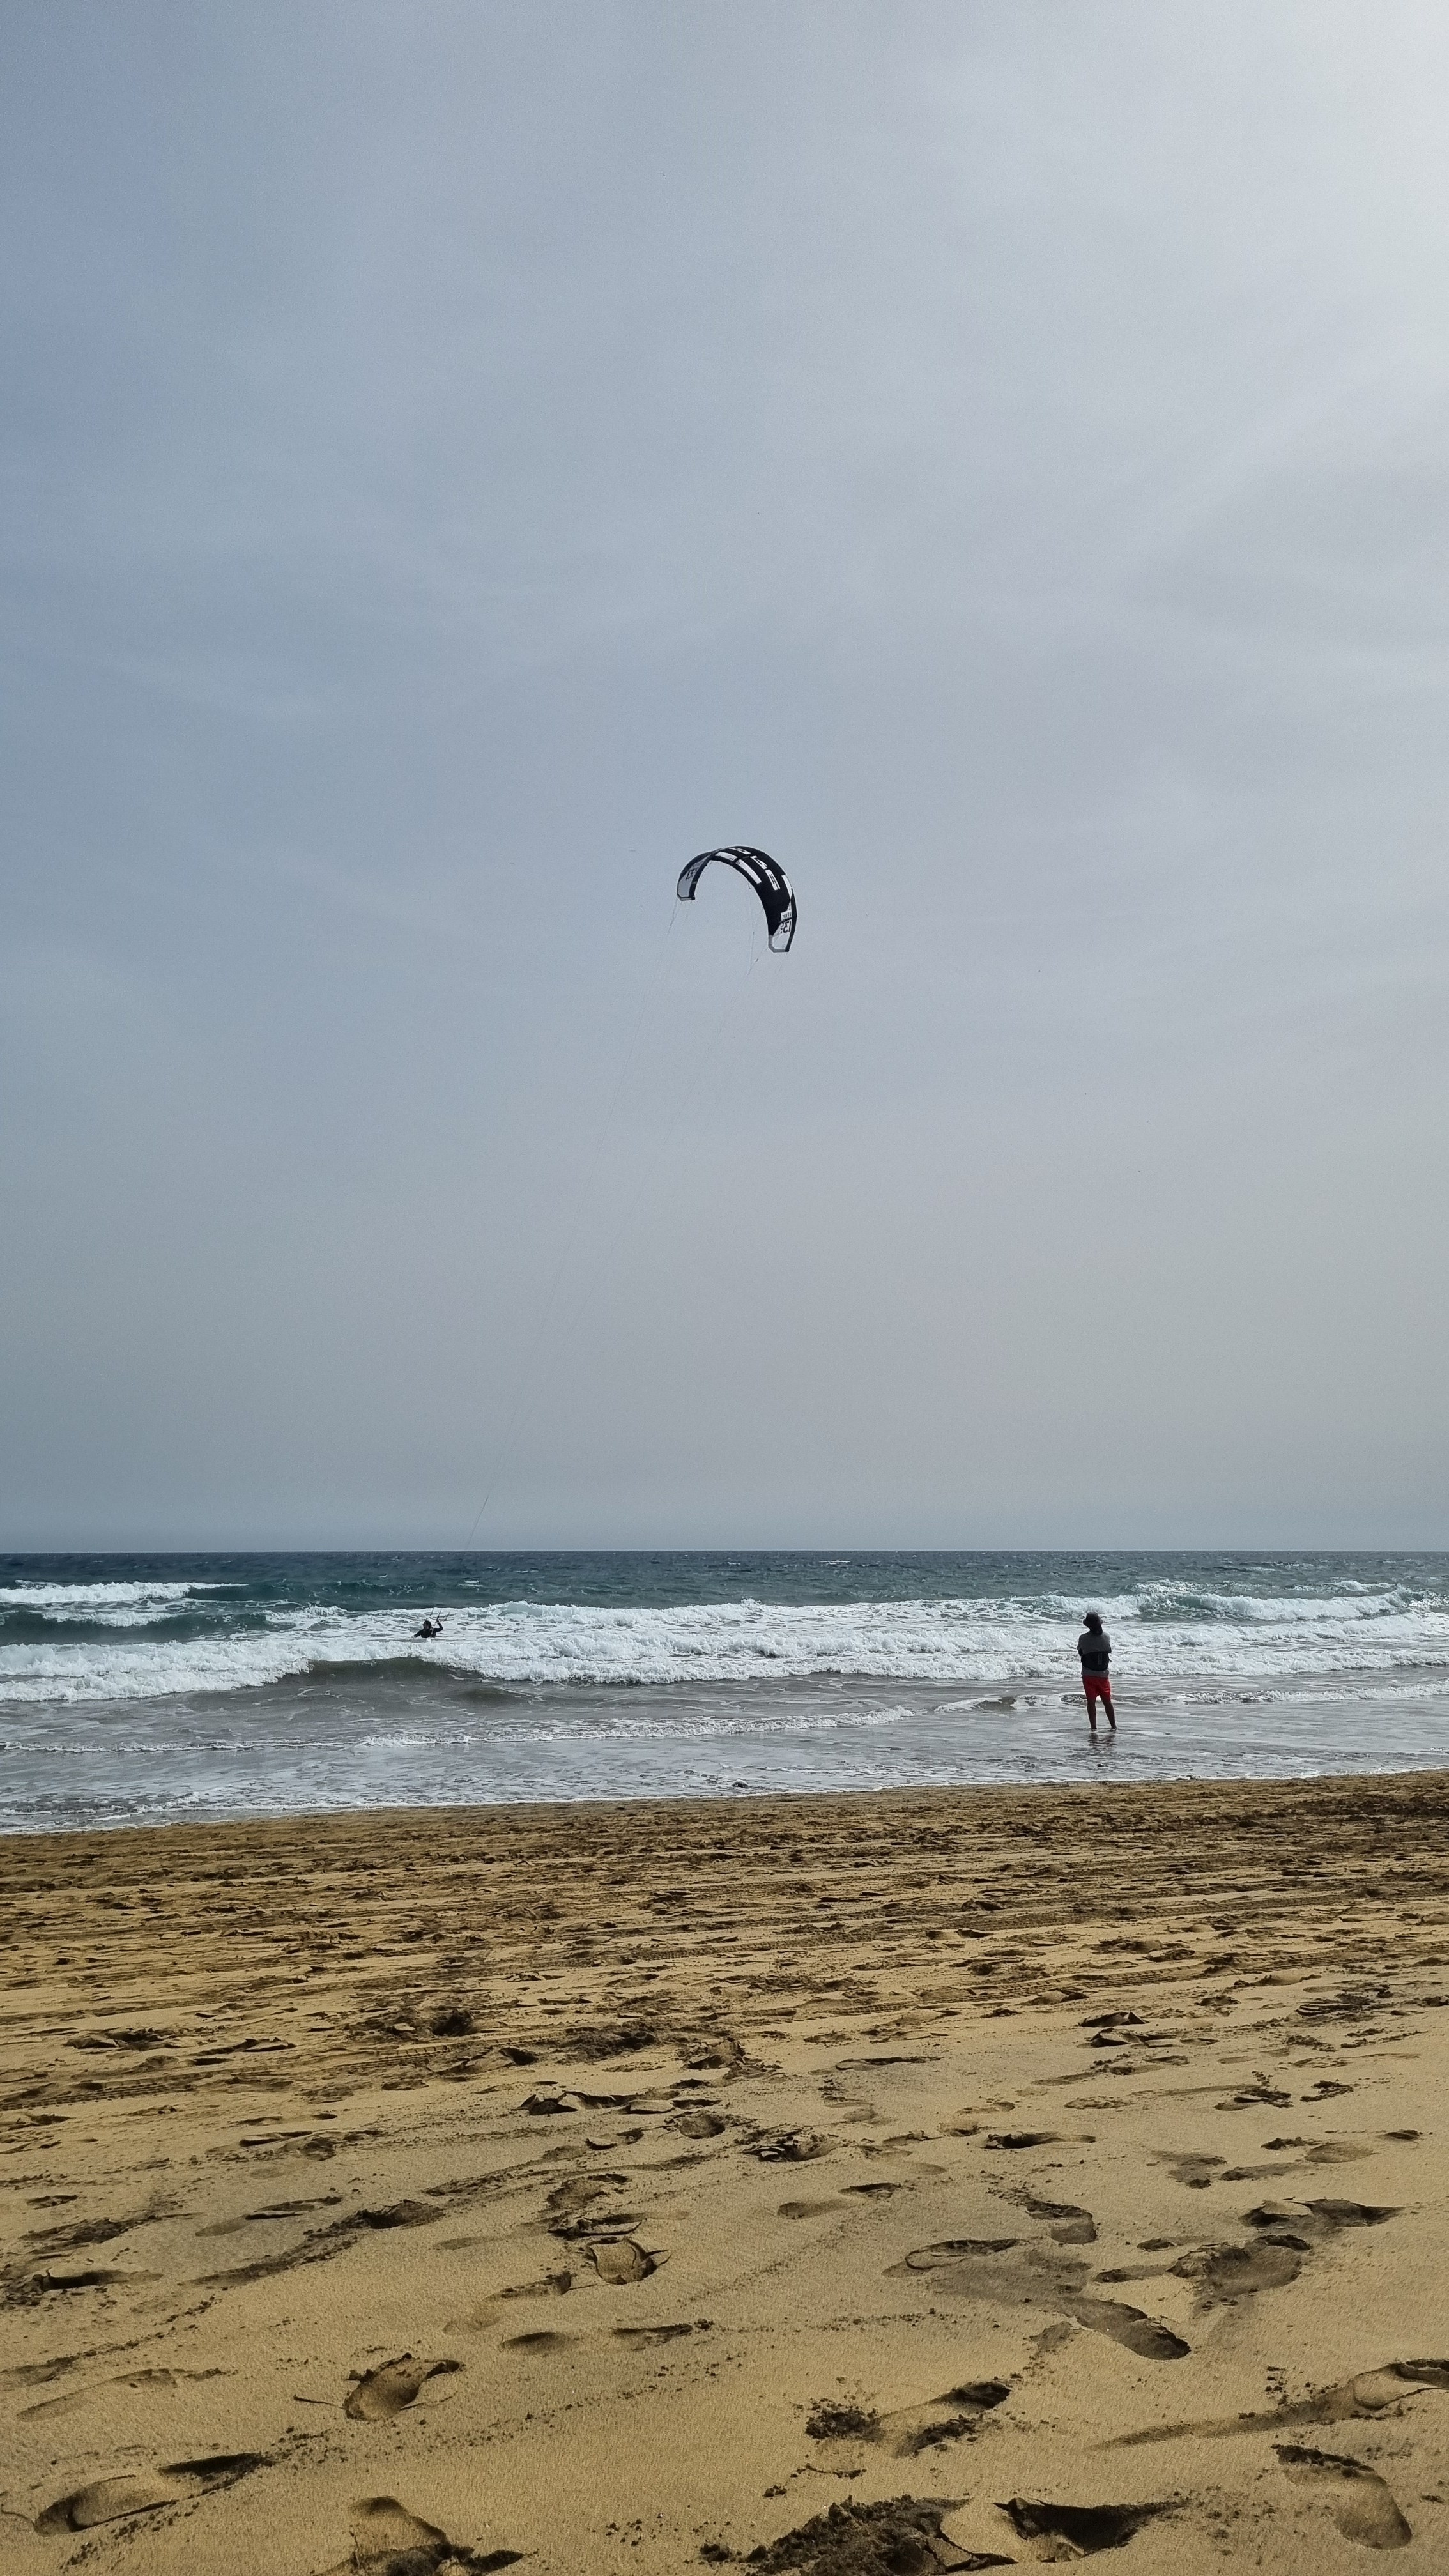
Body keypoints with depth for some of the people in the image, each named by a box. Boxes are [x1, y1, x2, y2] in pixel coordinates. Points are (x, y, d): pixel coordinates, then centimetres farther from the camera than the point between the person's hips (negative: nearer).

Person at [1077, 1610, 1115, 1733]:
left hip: (1088, 1675, -2)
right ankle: (1114, 1727, 21)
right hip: (1104, 1675, 2)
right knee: (1107, 1702, 14)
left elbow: (1080, 1652, 2)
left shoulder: (1083, 1638, -14)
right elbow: (1109, 1651, 8)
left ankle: (1094, 1728, 2)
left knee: (1091, 1702, 3)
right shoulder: (1106, 1637, -8)